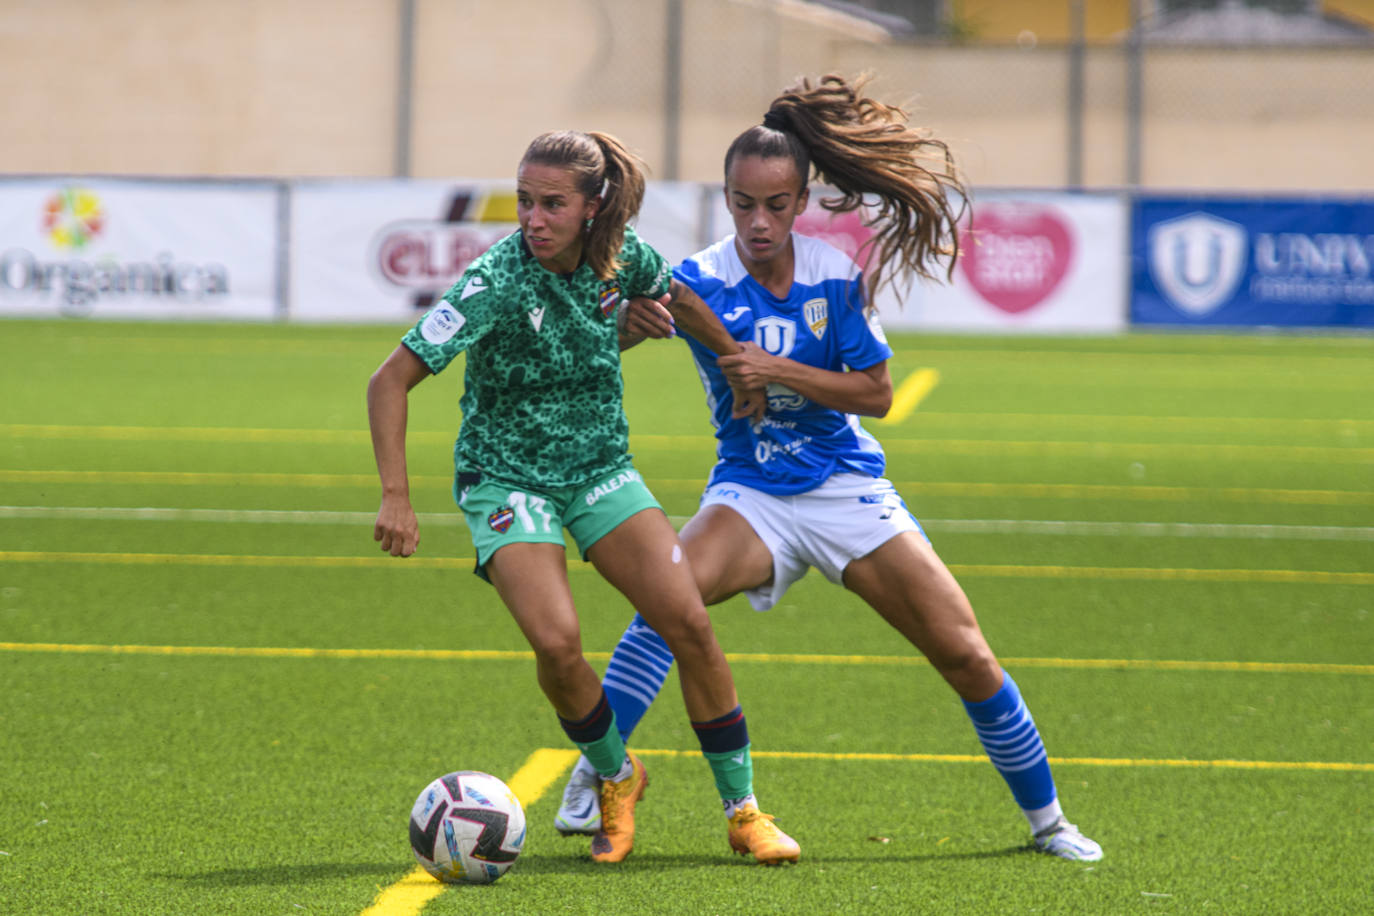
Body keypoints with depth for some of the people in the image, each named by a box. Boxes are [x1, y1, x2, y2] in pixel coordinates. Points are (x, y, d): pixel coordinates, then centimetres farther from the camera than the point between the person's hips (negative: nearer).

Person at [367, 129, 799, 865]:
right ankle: (616, 778, 7)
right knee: (556, 643, -23)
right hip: (505, 478, -4)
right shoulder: (496, 282, -24)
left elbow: (672, 299, 16)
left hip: (600, 468, 4)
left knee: (689, 624, -9)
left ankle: (743, 811, 6)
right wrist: (395, 496, -30)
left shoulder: (621, 255, -10)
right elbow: (391, 380, -23)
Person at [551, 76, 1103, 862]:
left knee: (967, 657, -1)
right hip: (750, 495, -1)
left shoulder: (835, 275, -9)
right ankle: (592, 780, -24)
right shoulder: (702, 280, -13)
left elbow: (876, 393, -9)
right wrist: (629, 320, -51)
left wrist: (779, 371, -23)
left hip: (848, 488, 1)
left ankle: (1047, 819, 19)